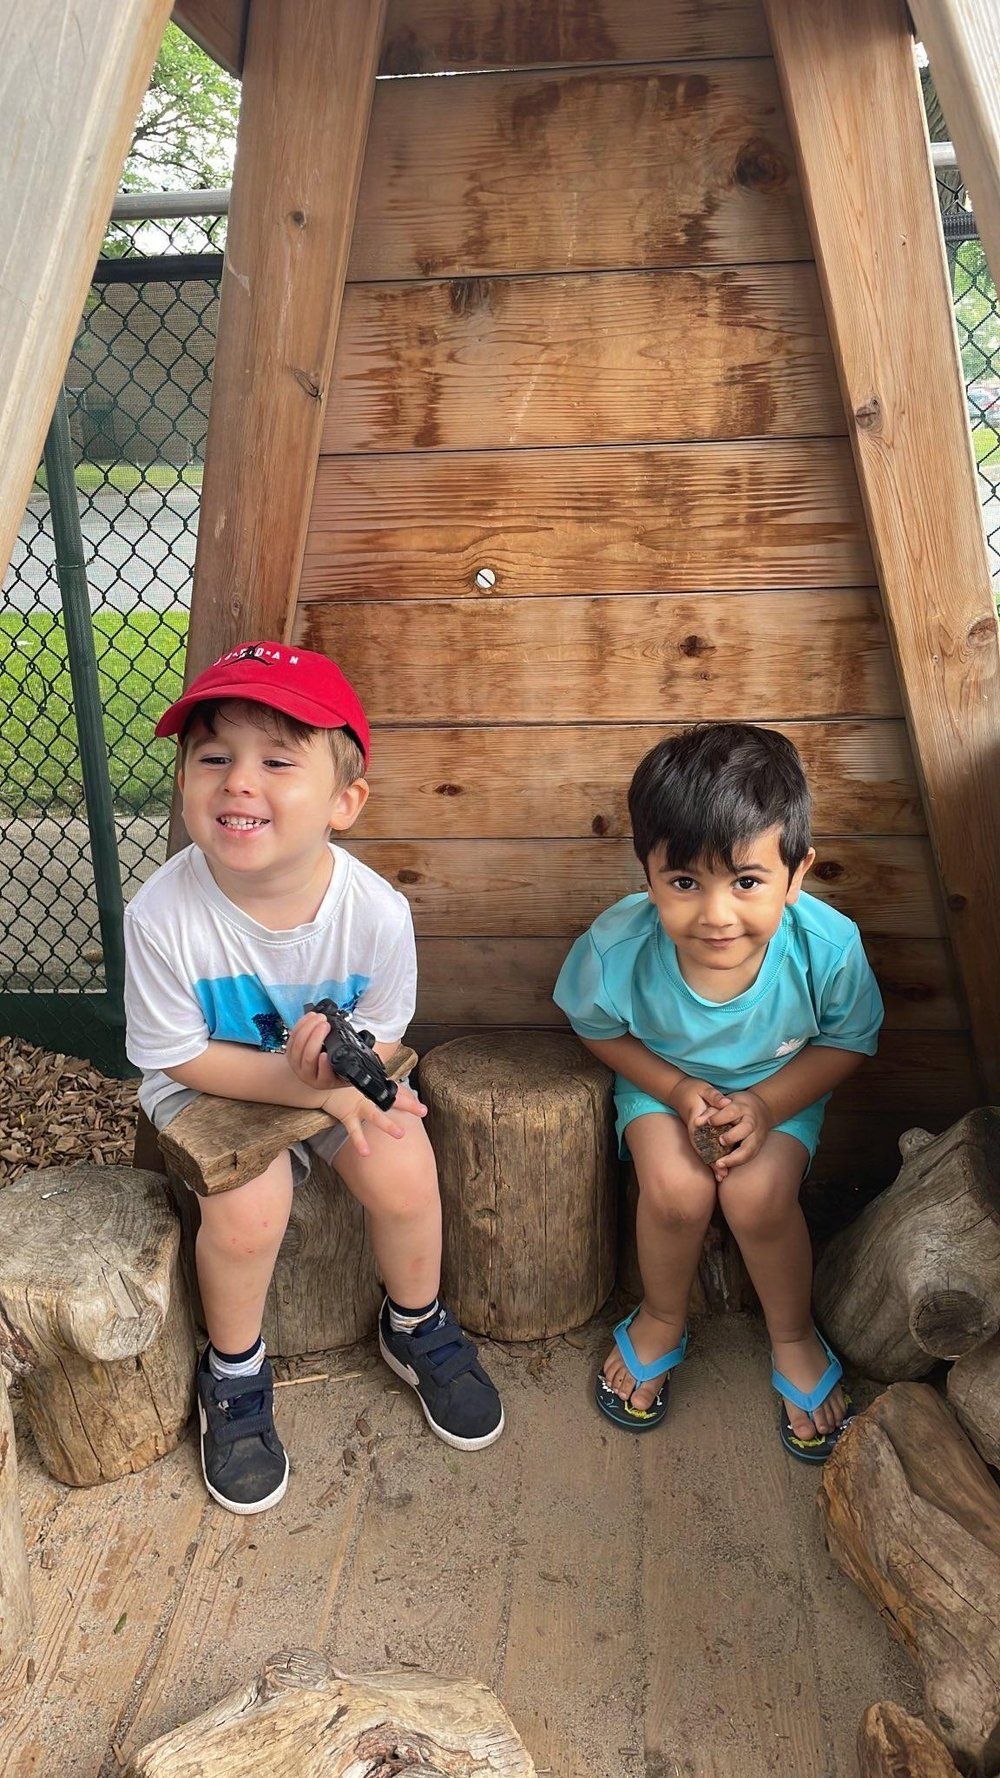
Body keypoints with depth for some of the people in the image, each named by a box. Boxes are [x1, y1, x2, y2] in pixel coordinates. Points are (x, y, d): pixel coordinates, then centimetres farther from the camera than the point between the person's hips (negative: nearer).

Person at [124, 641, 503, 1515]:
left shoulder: (376, 912, -26)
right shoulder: (164, 914, -30)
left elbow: (382, 1039, -9)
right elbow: (180, 1054, -18)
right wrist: (305, 1082, -28)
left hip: (340, 1072, 2)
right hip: (210, 1082, -1)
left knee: (403, 1173, -19)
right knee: (250, 1208, -26)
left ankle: (416, 1328, 16)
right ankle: (234, 1373, 8)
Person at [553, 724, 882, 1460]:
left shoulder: (827, 946, -31)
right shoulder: (617, 946, -31)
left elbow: (849, 1041, -10)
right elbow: (599, 1029, -7)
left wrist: (767, 1105, -23)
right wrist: (679, 1090, -21)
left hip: (780, 1086, 0)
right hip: (663, 1079, 0)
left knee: (758, 1195, -24)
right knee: (676, 1189, -25)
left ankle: (794, 1336, 9)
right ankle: (662, 1321, 9)